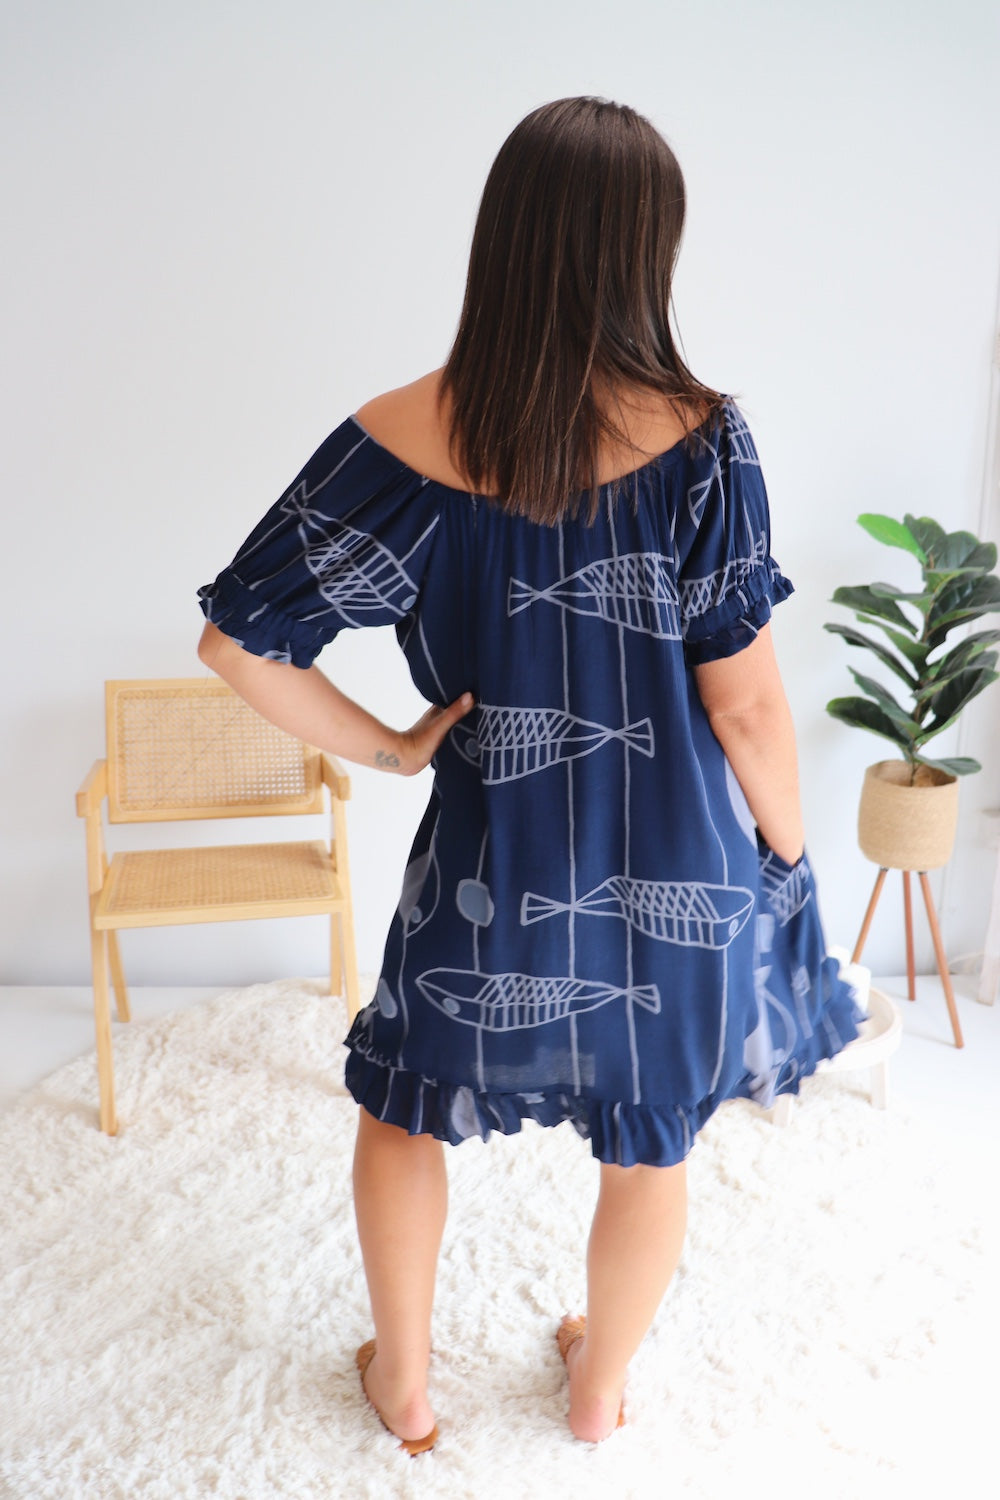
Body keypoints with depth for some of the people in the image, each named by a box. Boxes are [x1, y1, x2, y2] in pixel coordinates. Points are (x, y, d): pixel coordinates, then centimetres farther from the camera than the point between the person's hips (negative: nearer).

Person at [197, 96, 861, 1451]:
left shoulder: (403, 438, -12)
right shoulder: (700, 435, -16)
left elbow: (237, 638, -12)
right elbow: (747, 706, -13)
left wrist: (387, 748, -2)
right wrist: (789, 856, 3)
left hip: (497, 869, 1)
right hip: (682, 877, 0)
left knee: (406, 1105, 27)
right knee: (650, 1154, 24)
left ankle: (403, 1385, 47)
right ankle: (598, 1390, 50)